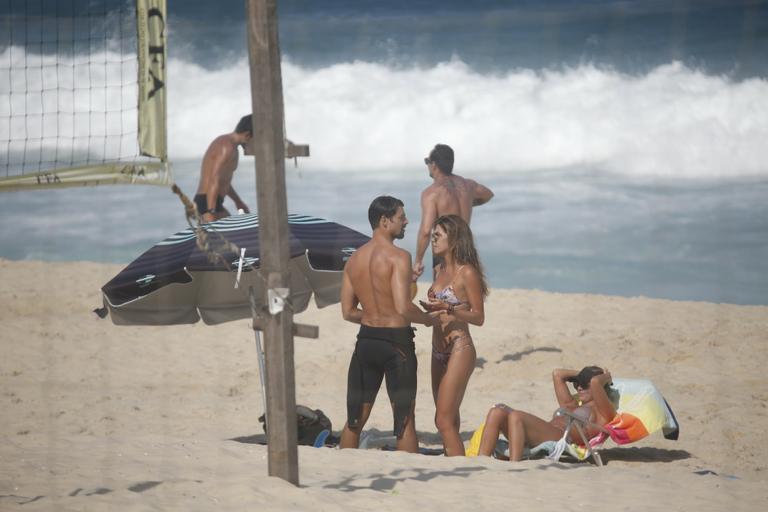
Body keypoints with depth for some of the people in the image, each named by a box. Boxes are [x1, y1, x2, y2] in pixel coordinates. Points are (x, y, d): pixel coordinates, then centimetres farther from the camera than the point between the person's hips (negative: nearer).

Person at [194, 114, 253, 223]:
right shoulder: (228, 147, -15)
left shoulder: (223, 142, 18)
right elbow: (214, 181, -24)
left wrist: (238, 201, 37)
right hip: (209, 204, -11)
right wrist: (211, 213, -29)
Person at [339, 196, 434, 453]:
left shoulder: (354, 259, 8)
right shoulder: (398, 257, -13)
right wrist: (428, 319, -4)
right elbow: (403, 308, -21)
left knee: (355, 420, 12)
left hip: (366, 339, 6)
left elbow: (348, 311, 10)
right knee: (405, 420, 2)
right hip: (396, 340, -6)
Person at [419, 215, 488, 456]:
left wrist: (448, 308, -24)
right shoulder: (439, 270, 14)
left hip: (459, 350, -9)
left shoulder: (467, 273, -10)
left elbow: (478, 317, -10)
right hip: (439, 351, 9)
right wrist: (429, 308, 1)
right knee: (447, 420, 11)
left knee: (444, 420, -14)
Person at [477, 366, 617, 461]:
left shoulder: (602, 411, 16)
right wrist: (582, 373, 51)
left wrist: (606, 378, 19)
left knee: (515, 417, -33)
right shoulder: (572, 406, 40)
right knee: (497, 412, -15)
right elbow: (557, 374, 49)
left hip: (561, 438, -8)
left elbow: (595, 382, -1)